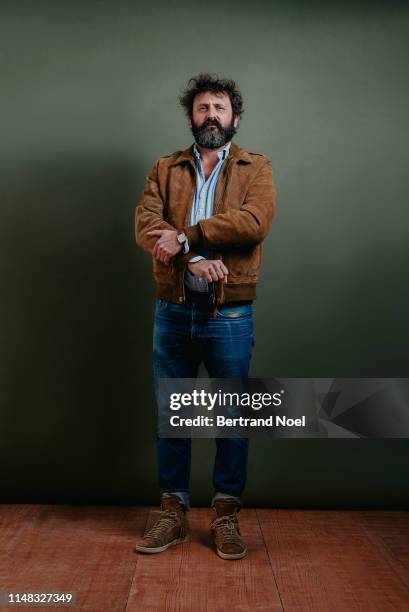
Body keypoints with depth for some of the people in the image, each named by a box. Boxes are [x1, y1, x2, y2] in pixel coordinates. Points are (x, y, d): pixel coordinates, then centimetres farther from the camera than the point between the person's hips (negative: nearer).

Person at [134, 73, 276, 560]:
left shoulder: (256, 167, 4)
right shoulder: (164, 169, 9)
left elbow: (254, 221, -16)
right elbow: (145, 225, -7)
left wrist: (185, 236, -18)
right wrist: (193, 259, -22)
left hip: (230, 314, -2)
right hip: (173, 311, 2)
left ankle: (226, 516, 24)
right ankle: (173, 515, 25)